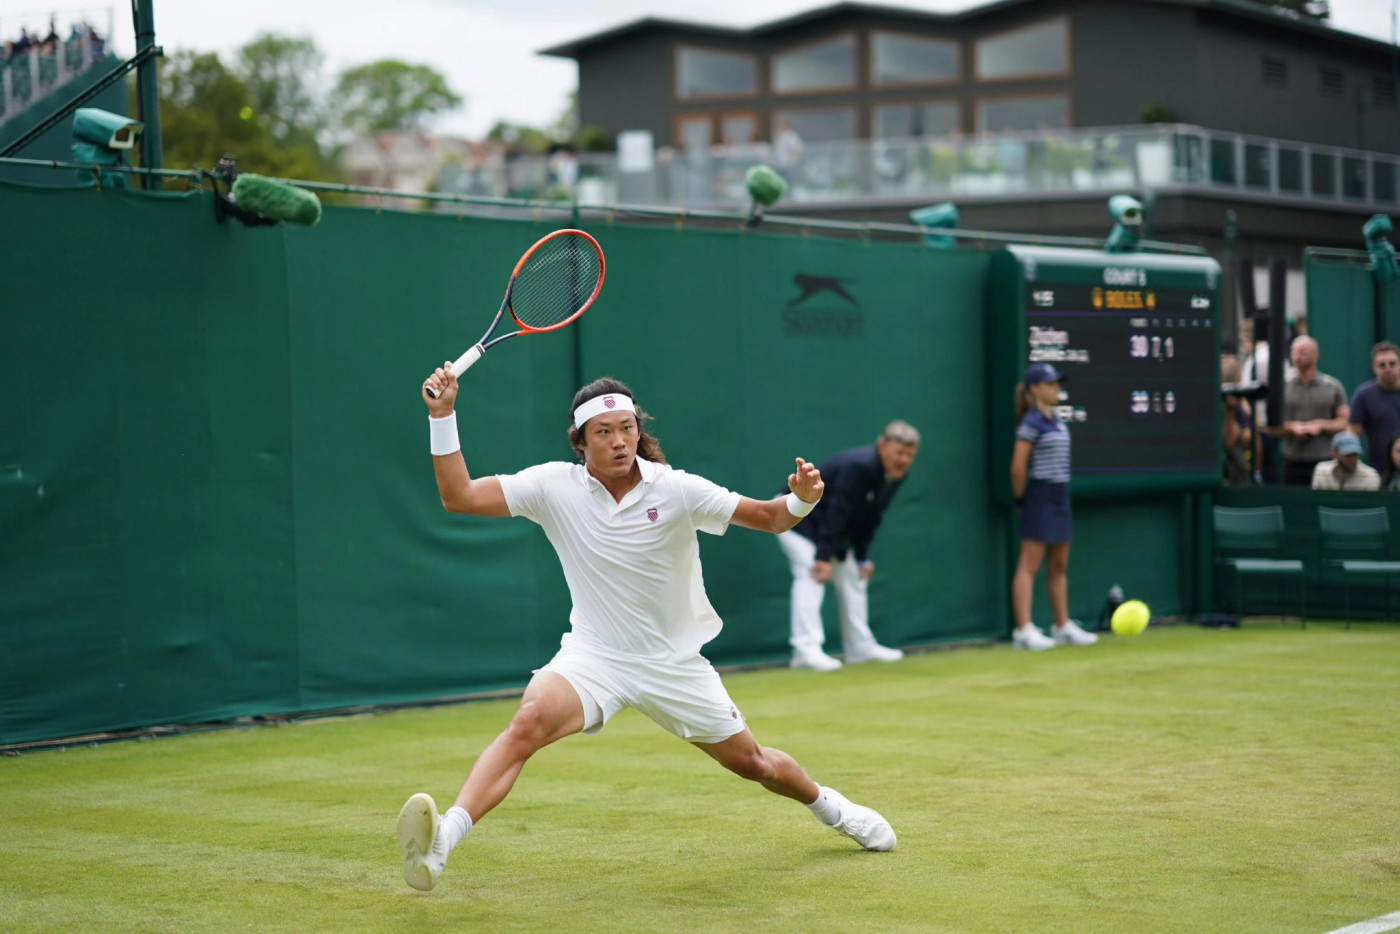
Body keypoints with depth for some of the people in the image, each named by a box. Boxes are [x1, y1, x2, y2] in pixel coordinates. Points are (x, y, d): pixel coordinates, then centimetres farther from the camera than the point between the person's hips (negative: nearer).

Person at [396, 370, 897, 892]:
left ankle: (827, 805, 46)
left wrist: (802, 498, -28)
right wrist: (442, 417, -25)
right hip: (593, 656, -1)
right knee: (531, 720, -32)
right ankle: (442, 841, -43)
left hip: (675, 663, 1)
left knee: (753, 764, 13)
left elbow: (770, 518, -6)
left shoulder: (677, 489, -12)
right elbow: (458, 496, -14)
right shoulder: (555, 486, -11)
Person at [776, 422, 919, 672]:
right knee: (811, 575, -22)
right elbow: (836, 512, -34)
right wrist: (823, 557, -36)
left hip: (830, 527, 10)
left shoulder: (896, 474, -5)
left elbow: (869, 520, 3)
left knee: (853, 576, 12)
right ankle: (806, 649, -27)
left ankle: (860, 647, 22)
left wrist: (862, 557, 1)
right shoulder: (856, 466, -32)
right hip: (797, 519, -10)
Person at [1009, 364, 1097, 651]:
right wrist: (1021, 497, -6)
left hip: (1059, 497, 9)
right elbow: (1017, 467, -15)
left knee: (1059, 566, 13)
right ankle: (1024, 630, -11)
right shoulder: (1032, 423, -12)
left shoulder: (1057, 422, 14)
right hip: (1040, 496, -9)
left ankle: (1063, 627, 20)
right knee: (1029, 565, -8)